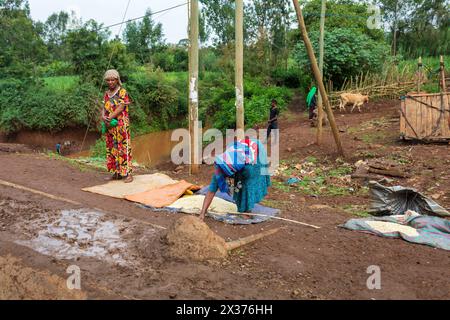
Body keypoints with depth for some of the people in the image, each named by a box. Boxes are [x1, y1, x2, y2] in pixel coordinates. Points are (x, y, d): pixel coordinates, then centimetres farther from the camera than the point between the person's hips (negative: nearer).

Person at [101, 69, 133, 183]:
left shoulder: (122, 92, -4)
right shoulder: (107, 93, 15)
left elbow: (120, 108, -13)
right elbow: (104, 108, 9)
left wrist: (109, 117, -19)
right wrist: (103, 116, -12)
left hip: (121, 124, -7)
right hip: (109, 126, 7)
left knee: (123, 147, -8)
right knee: (111, 148, 7)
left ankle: (128, 173, -7)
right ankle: (116, 173, 14)